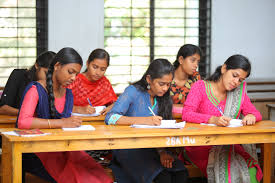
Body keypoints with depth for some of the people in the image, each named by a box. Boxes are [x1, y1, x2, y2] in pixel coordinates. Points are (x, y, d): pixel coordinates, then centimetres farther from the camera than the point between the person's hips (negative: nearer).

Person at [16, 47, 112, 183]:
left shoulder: (68, 94, 14)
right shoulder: (35, 89, -8)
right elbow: (23, 122, -24)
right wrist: (61, 123, -27)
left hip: (59, 149, 6)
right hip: (33, 150, -6)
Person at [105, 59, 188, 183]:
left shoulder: (163, 98, 10)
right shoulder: (133, 91, -7)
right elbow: (110, 118, -19)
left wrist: (162, 152, -13)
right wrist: (144, 120, -28)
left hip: (153, 149, 5)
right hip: (129, 149, -5)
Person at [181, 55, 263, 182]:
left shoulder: (239, 92, 12)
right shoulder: (200, 87, -3)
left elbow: (256, 113, 11)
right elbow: (186, 114, -15)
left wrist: (251, 116, -16)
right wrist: (213, 120, -33)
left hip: (228, 146, 3)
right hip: (202, 147, -3)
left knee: (250, 171, -23)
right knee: (227, 172, -30)